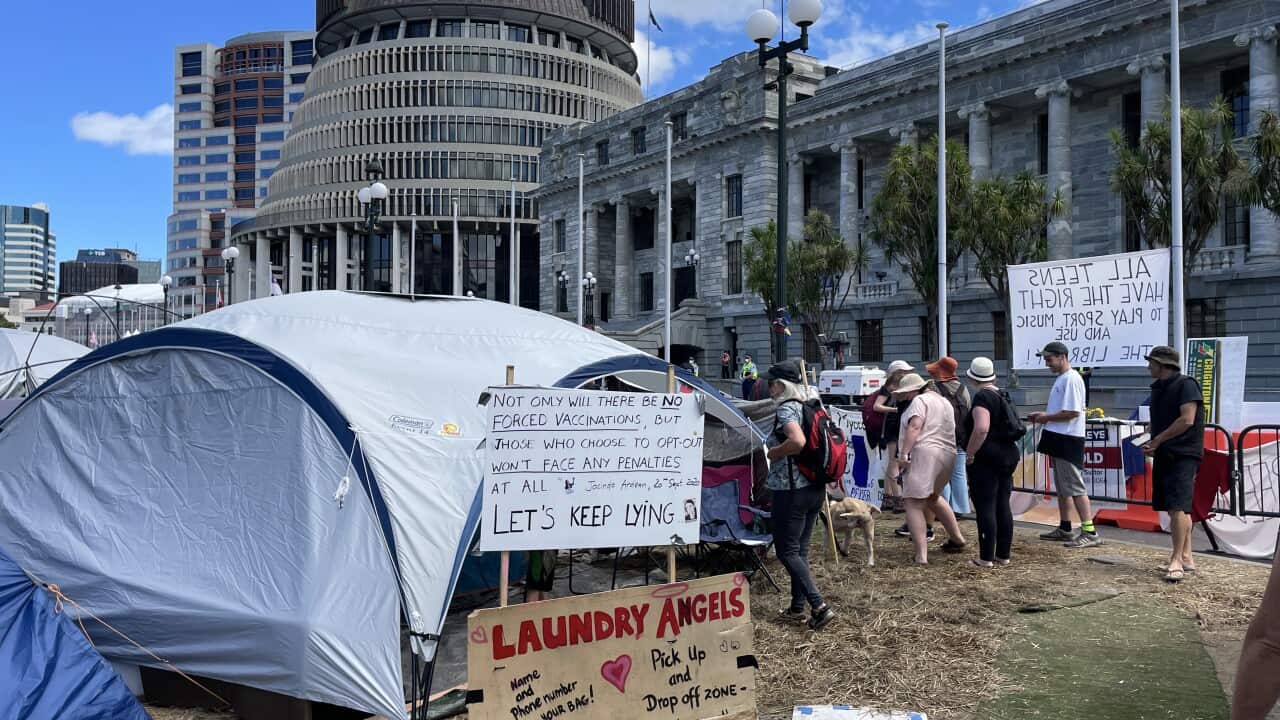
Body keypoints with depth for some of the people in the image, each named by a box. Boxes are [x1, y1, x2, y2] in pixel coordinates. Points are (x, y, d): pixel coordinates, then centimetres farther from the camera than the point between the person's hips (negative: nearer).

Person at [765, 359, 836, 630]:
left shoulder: (787, 409, -15)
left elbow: (797, 441, -33)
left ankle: (819, 606, -8)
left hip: (791, 491, -9)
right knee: (800, 549, 16)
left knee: (787, 551, -1)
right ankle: (797, 607, 23)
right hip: (815, 488, 9)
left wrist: (774, 452, -15)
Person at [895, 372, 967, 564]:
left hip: (923, 453, -9)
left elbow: (914, 427, -18)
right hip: (947, 455, 10)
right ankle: (957, 539, 34)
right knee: (933, 497, 30)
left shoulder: (919, 401, -5)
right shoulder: (944, 401, 24)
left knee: (914, 504, -8)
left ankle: (921, 555, -16)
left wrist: (904, 453, -23)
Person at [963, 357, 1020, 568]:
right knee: (1003, 506, 12)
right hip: (1008, 455, 9)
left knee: (985, 508, -4)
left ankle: (986, 558, -1)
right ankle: (1004, 554, 18)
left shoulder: (982, 397, -15)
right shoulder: (1001, 395, 13)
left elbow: (981, 429, -27)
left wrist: (969, 454, -19)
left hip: (986, 459, -9)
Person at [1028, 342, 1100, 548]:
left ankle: (1090, 532, -6)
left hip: (1069, 441, -10)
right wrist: (1043, 415, 7)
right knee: (1062, 487, 16)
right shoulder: (1061, 379, 15)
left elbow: (1072, 412, -23)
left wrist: (1047, 418, -13)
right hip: (1059, 440, 10)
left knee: (1075, 487, -9)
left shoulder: (1071, 379, -16)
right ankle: (1064, 528, 25)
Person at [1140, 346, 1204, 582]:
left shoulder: (1186, 385, -9)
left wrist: (1157, 440, -12)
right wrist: (1150, 441, 4)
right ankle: (1187, 558, 17)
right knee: (1175, 508, 10)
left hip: (1183, 456, -9)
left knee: (1178, 507, -13)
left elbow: (1187, 420, -18)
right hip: (1164, 456, 9)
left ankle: (1177, 560, -10)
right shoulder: (1158, 388, 16)